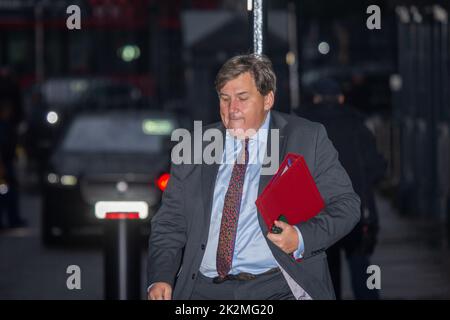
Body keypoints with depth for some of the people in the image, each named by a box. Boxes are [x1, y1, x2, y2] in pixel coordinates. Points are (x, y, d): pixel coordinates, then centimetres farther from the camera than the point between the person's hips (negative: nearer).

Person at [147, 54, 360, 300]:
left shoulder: (308, 139, 7)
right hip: (204, 287, 3)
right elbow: (169, 223, 14)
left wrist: (301, 238, -14)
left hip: (279, 287, -2)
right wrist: (160, 279, -3)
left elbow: (345, 205, 4)